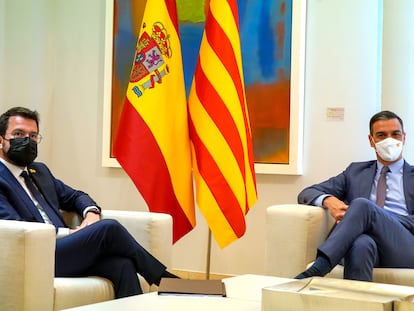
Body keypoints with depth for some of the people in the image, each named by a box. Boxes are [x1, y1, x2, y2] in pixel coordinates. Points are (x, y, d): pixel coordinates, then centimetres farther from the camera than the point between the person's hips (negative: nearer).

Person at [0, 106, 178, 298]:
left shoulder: (39, 171, 23)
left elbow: (75, 196, 31)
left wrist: (91, 212, 6)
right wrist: (69, 233, -14)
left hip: (63, 251, 7)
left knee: (121, 264, -23)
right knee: (109, 228, -22)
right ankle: (163, 279, -5)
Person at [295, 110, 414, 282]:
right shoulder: (356, 171, 28)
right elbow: (306, 194, 20)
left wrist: (386, 221, -10)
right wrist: (328, 200, -5)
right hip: (366, 247, 1)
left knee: (362, 205, -32)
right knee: (361, 244, -40)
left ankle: (315, 272, -45)